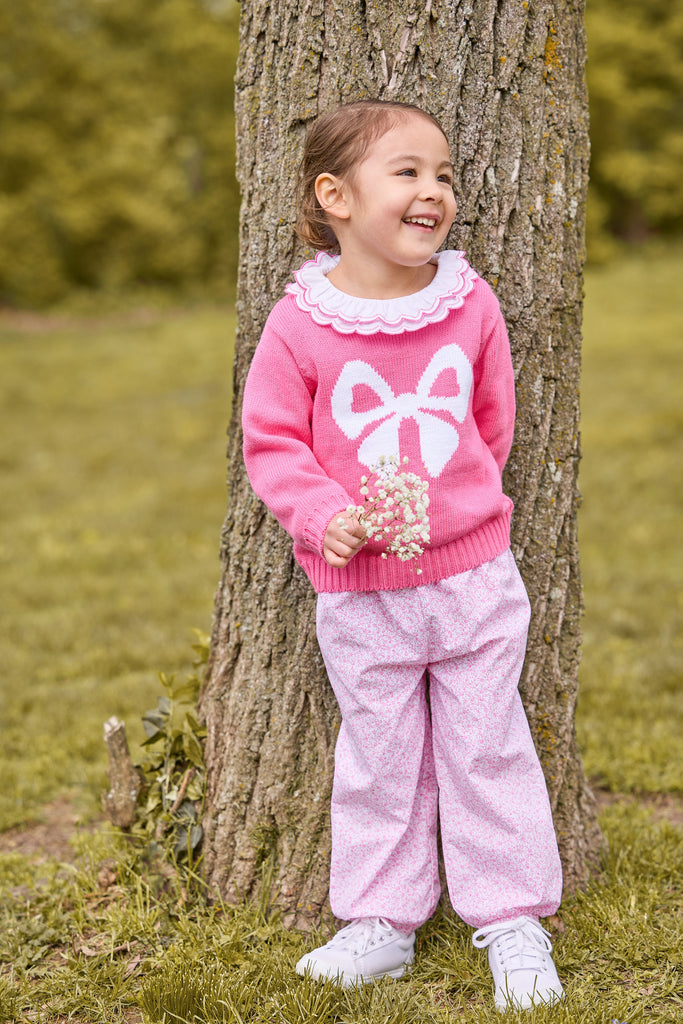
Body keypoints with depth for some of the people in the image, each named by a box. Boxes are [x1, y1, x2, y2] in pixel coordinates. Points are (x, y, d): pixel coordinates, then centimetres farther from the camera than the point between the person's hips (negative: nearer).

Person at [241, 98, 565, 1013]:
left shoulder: (472, 304, -4)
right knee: (377, 757, 12)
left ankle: (513, 920, 24)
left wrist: (452, 498, 4)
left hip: (473, 573, 1)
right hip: (360, 590, -1)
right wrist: (326, 515, -19)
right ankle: (381, 922, 27)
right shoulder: (300, 324, -11)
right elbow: (273, 441, -5)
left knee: (489, 747, 9)